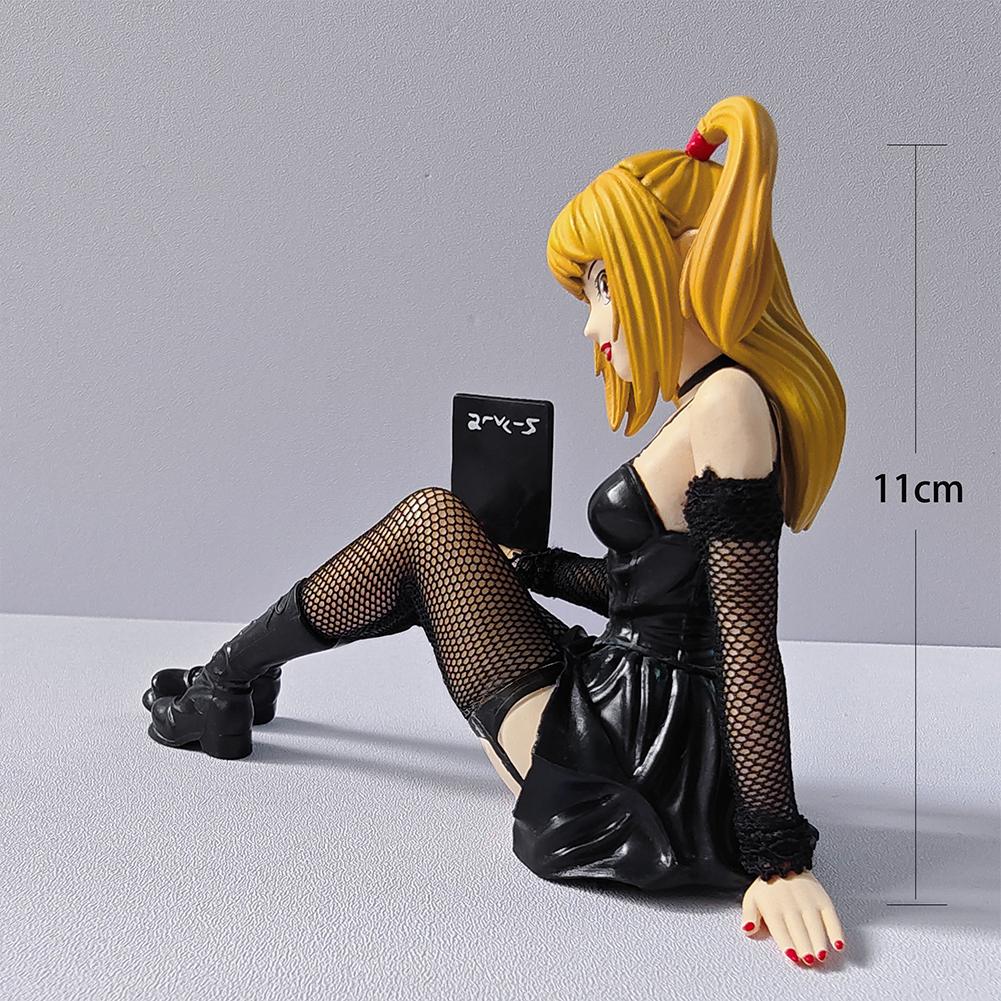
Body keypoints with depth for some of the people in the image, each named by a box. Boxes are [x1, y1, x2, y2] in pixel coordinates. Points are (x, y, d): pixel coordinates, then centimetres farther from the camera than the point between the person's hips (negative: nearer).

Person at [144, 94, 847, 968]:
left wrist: (779, 856, -25)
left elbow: (748, 636, -24)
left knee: (431, 519, 2)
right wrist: (529, 566, 21)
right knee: (432, 561, 21)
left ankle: (226, 678, 20)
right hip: (650, 735, 9)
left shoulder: (728, 402, -17)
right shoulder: (721, 400, 12)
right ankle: (230, 691, 40)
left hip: (644, 782, -9)